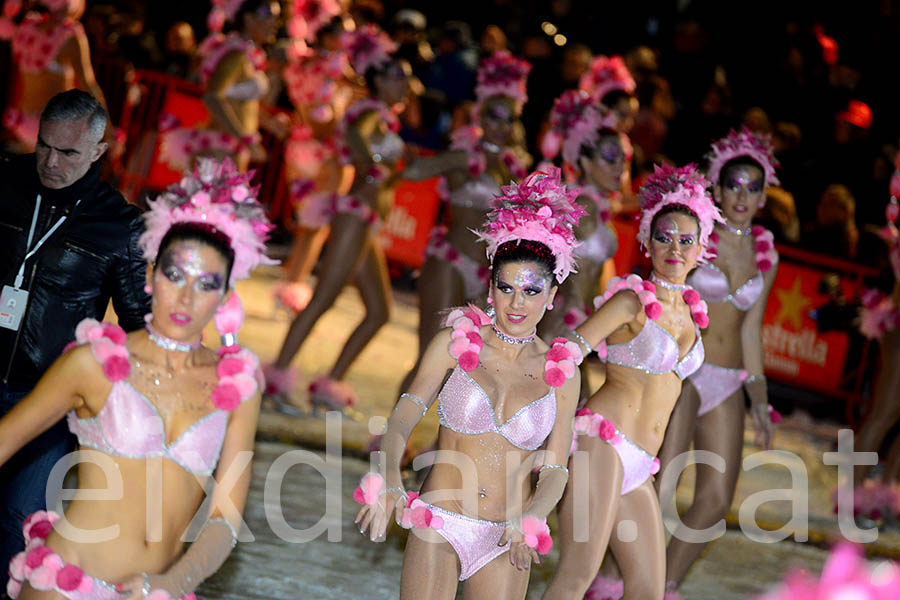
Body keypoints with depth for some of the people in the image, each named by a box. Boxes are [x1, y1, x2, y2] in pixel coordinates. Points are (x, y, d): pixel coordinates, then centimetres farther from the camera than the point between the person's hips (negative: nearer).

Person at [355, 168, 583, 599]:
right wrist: (388, 482, -27)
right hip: (438, 526, -2)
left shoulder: (562, 370, 3)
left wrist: (527, 521, -17)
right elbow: (403, 418, -8)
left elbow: (555, 470, 3)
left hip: (504, 542, 2)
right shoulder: (456, 343, 0)